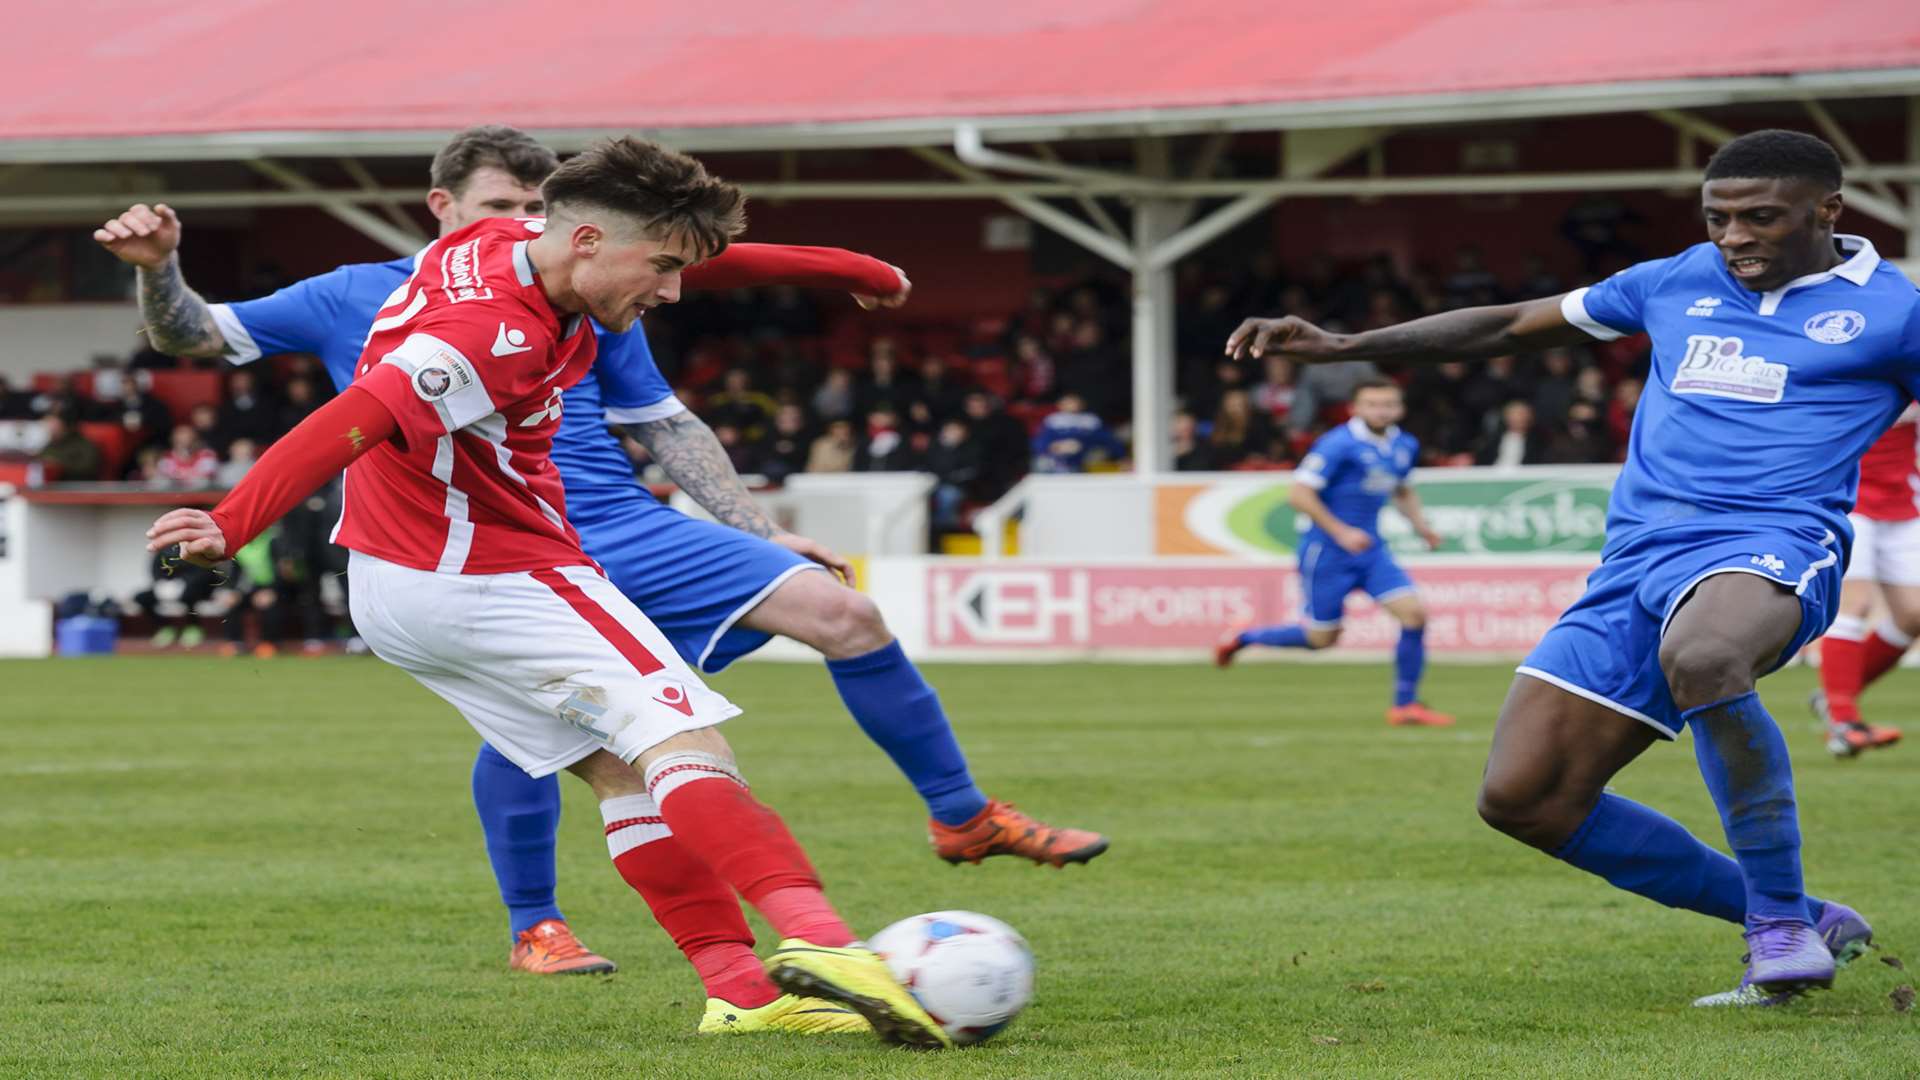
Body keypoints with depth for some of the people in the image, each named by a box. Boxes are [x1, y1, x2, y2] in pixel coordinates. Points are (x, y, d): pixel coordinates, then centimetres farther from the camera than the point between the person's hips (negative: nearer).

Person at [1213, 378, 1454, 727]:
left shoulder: (1404, 447, 6)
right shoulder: (1338, 445, -18)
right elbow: (1299, 494, -19)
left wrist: (1420, 525, 10)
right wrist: (1341, 532, -22)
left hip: (1371, 551, 6)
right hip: (1327, 552, -6)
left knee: (1414, 613, -10)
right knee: (1322, 638, 4)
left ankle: (1405, 705, 2)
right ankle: (1242, 638, 28)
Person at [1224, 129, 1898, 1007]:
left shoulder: (1887, 309, 4)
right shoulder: (1675, 284, 17)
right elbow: (1513, 325, 25)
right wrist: (1343, 347, 19)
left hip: (1772, 544, -7)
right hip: (1637, 562, 7)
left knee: (1700, 657, -42)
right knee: (1520, 799, -2)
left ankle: (1784, 925, -26)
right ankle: (1792, 923, 7)